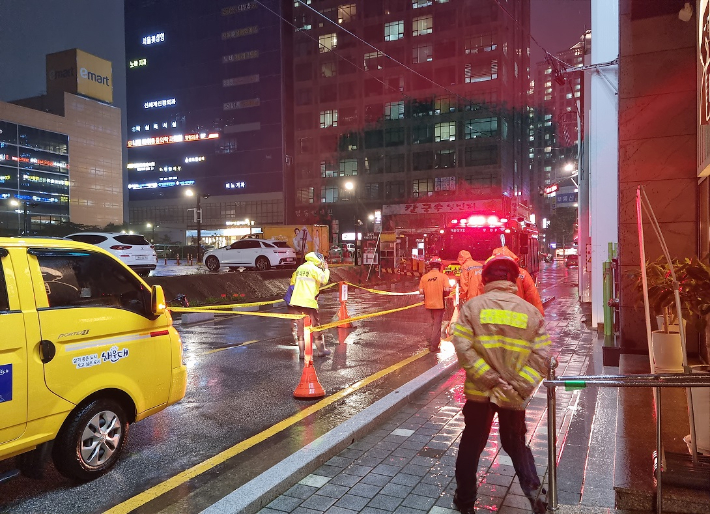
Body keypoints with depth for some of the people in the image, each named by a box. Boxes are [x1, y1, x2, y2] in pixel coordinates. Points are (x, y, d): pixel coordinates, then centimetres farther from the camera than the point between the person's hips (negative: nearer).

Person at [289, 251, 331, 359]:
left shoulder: (299, 268, 16)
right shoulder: (315, 269, -5)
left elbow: (293, 281, 22)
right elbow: (324, 280, -14)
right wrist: (326, 270, 0)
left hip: (295, 301, 6)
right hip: (308, 302, -6)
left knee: (300, 327, 9)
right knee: (316, 326, 7)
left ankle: (302, 352, 9)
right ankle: (321, 350, 15)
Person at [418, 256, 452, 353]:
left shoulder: (424, 277, -2)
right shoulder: (443, 276, -9)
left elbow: (421, 291, -5)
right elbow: (447, 290, -18)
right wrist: (444, 294, 3)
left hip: (428, 304, 3)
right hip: (439, 304, -3)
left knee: (432, 324, 20)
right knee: (437, 325, 7)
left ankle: (431, 344, 24)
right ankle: (434, 347, 9)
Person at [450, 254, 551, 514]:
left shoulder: (472, 306, -6)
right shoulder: (531, 311, -1)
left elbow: (463, 347, -16)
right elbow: (542, 355, -7)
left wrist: (489, 378, -15)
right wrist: (521, 386, -10)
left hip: (479, 391, -1)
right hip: (515, 395, 1)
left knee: (471, 445, 16)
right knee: (515, 443, 23)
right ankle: (533, 490, 6)